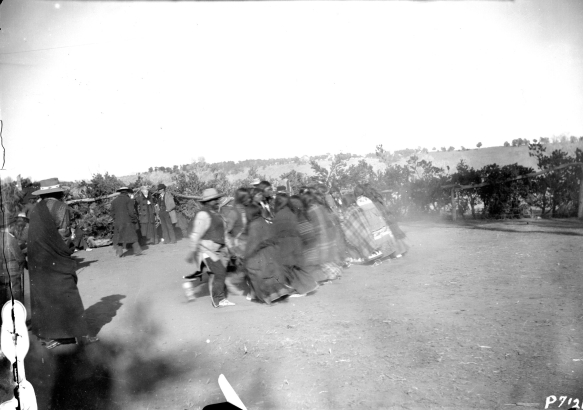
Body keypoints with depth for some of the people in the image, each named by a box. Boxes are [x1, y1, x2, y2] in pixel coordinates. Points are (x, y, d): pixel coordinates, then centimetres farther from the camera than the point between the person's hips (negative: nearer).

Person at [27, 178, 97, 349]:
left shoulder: (35, 210, 9)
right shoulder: (60, 207, -9)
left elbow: (34, 235, 7)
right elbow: (63, 234, -13)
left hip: (37, 261, 6)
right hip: (55, 260, -6)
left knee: (43, 295, 12)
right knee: (67, 294, 1)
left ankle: (48, 336, 17)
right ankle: (80, 334, 5)